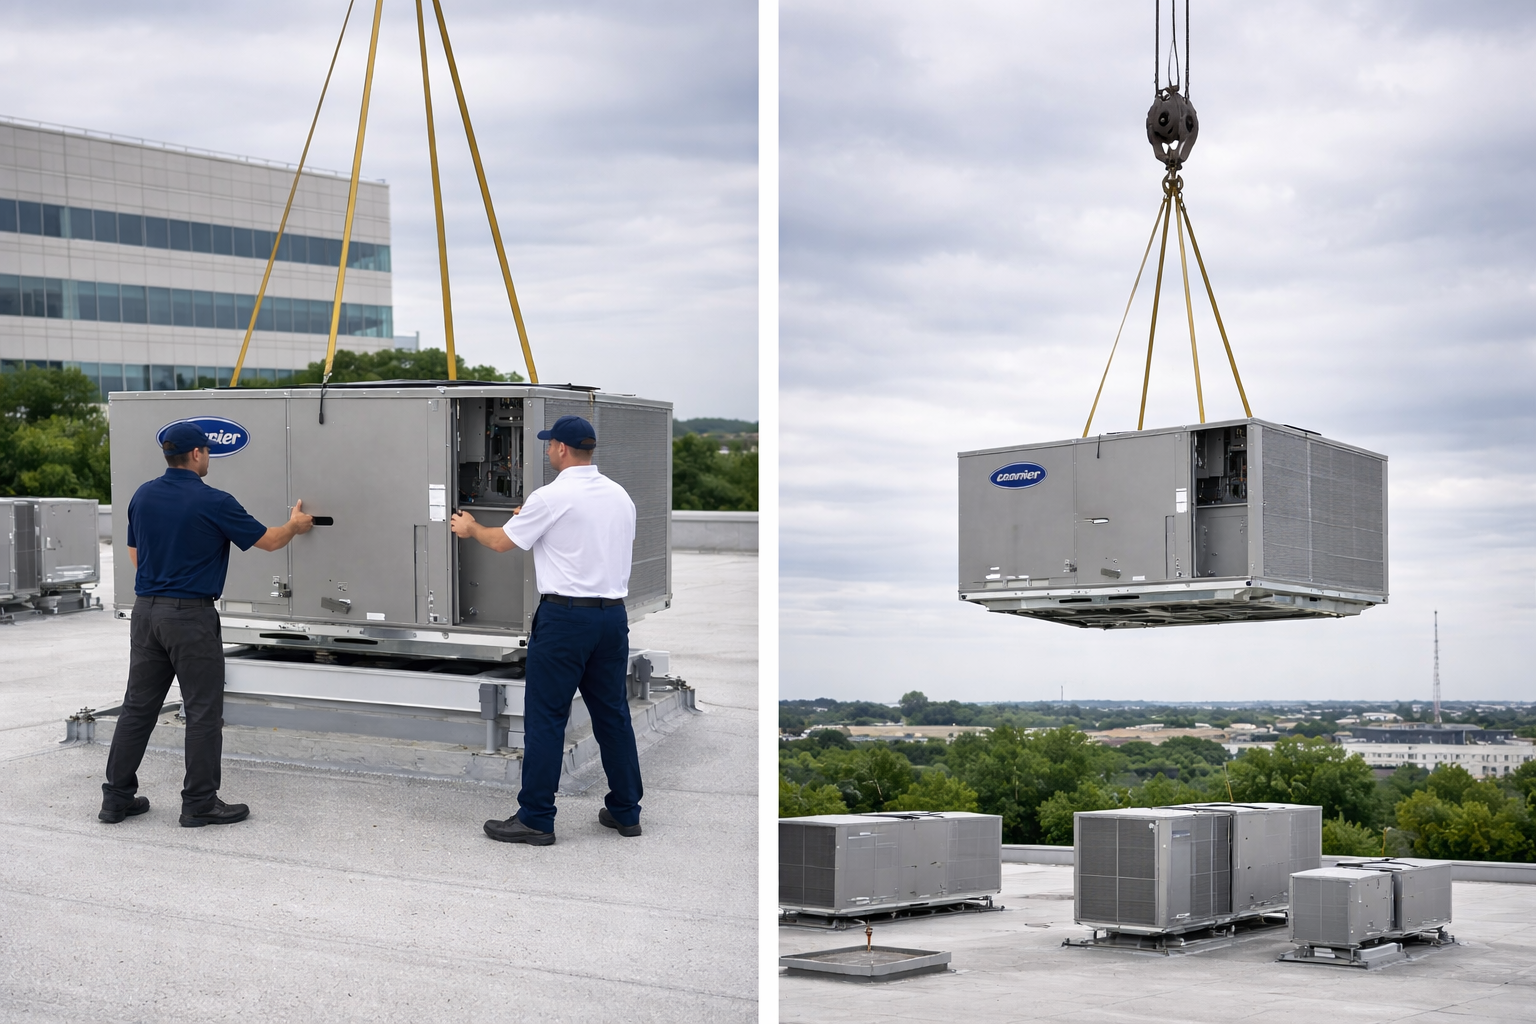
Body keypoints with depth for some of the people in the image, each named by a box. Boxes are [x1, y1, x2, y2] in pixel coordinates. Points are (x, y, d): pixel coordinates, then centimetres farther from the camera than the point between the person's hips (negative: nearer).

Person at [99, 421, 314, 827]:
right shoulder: (213, 502, -12)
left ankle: (117, 797, 13)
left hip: (146, 610, 7)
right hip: (191, 615, -7)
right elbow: (269, 541, -2)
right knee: (203, 711, 1)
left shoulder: (143, 496, 6)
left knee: (138, 706, 11)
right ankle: (200, 803, 2)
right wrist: (295, 525, 19)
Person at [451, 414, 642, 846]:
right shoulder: (620, 496, 9)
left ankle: (536, 818, 1)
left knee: (545, 717, -1)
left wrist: (470, 528, 24)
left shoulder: (552, 498, -11)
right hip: (613, 614, 7)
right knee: (612, 714, 13)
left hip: (564, 616, -7)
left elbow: (501, 542, 1)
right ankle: (625, 811, 18)